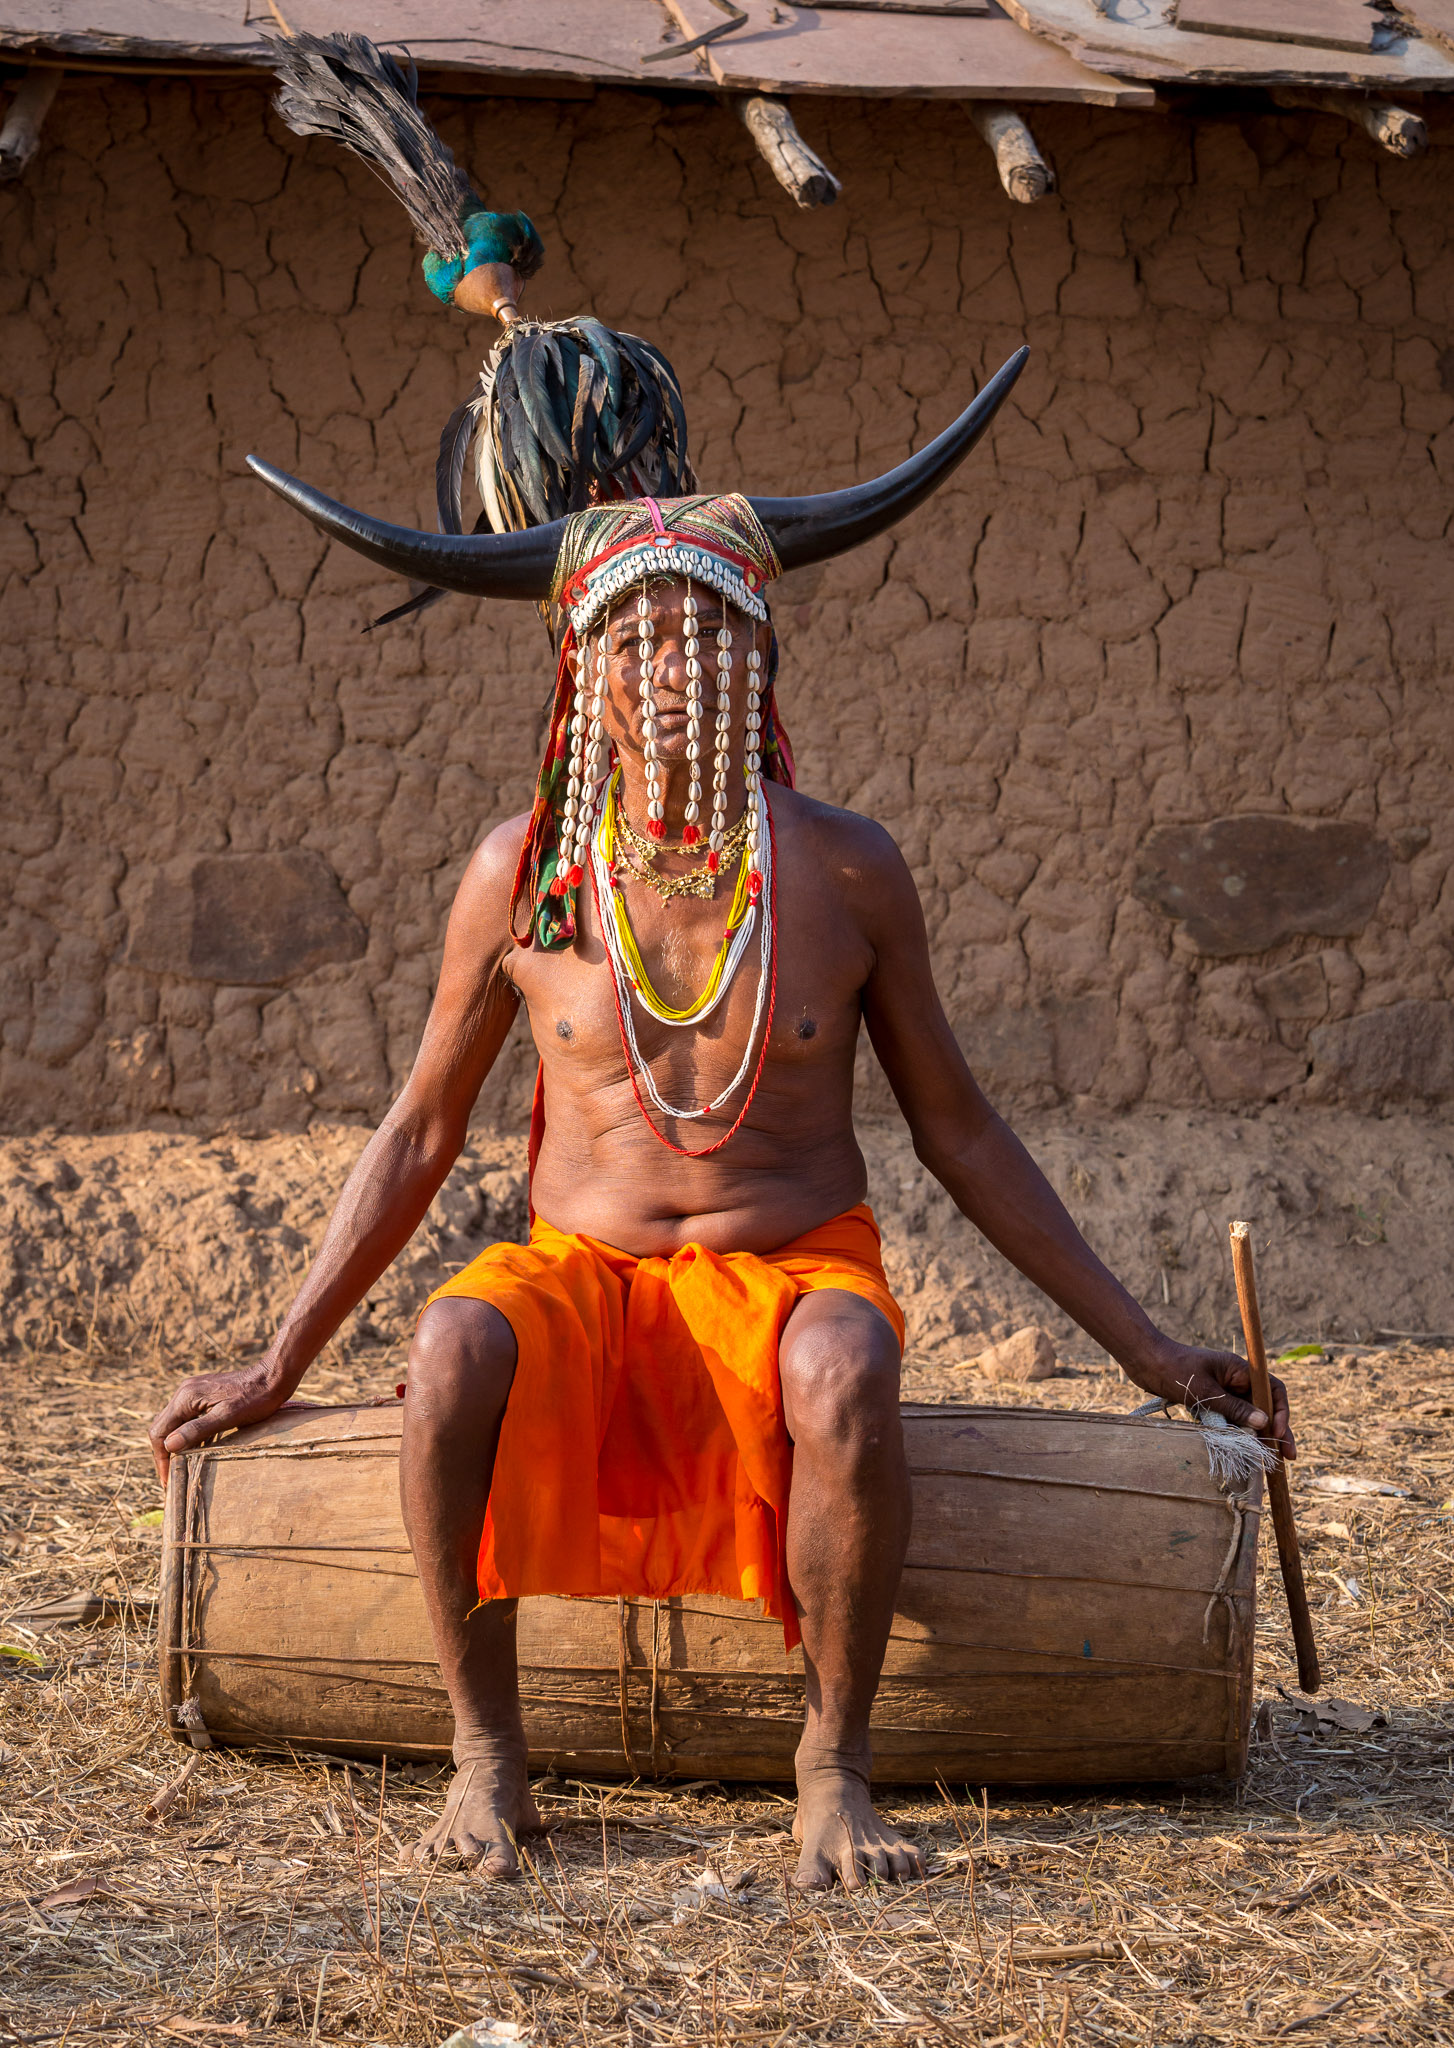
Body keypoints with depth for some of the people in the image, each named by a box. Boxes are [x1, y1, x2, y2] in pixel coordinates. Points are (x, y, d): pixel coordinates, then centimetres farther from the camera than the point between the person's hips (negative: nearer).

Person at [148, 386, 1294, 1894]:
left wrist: (1141, 1344, 6)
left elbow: (958, 1131, 6)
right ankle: (486, 1754, -19)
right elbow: (419, 1135, 8)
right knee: (455, 1353, -35)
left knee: (844, 1372, -38)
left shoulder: (845, 871, -3)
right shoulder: (521, 877, -2)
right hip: (583, 1271, 1)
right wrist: (277, 1369, 9)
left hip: (791, 1266, 0)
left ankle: (835, 1766, -21)